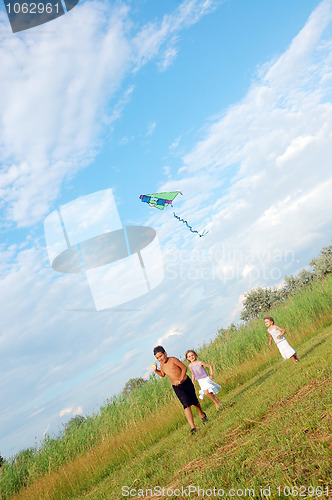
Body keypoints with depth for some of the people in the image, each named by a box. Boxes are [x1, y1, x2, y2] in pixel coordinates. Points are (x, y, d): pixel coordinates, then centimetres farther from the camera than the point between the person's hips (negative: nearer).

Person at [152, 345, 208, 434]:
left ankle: (202, 414, 45)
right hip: (177, 387, 2)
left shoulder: (172, 359, -16)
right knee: (186, 405, -15)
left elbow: (184, 367, -15)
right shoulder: (162, 365, 1)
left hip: (186, 383, -2)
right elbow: (162, 374, 20)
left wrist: (180, 379, -24)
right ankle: (193, 427, -18)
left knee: (194, 402, 13)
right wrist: (156, 370, 0)